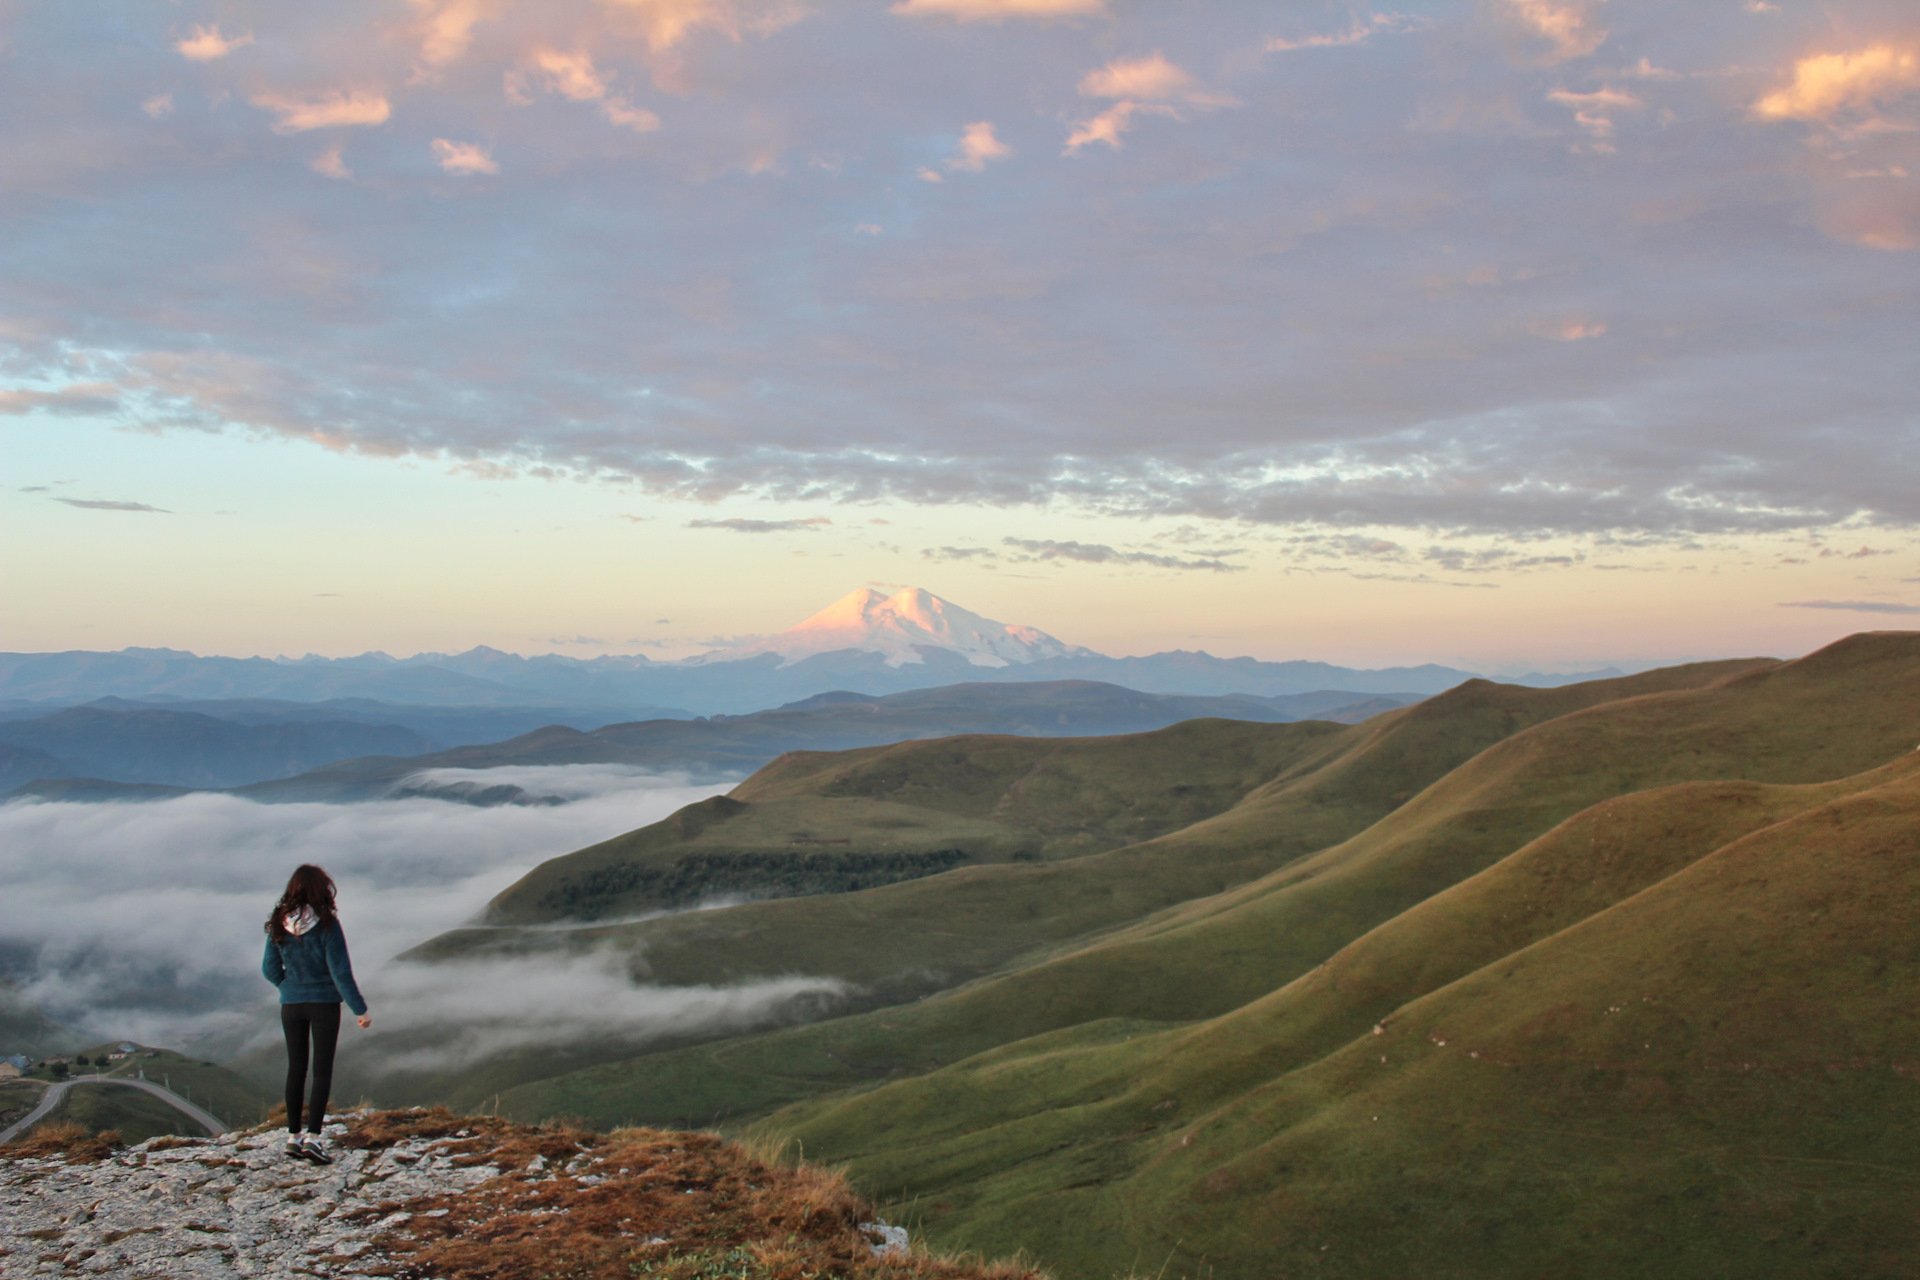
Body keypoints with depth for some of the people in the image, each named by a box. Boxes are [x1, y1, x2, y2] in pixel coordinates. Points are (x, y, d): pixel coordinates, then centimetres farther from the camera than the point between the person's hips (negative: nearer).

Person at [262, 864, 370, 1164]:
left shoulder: (279, 924, -4)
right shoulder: (326, 924, -16)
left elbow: (270, 968, 4)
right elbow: (340, 971, -15)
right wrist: (360, 1009, -8)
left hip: (291, 1005, 4)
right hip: (324, 1004, -4)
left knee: (296, 1069, 15)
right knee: (322, 1071, 2)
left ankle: (293, 1137, 22)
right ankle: (313, 1137, -8)